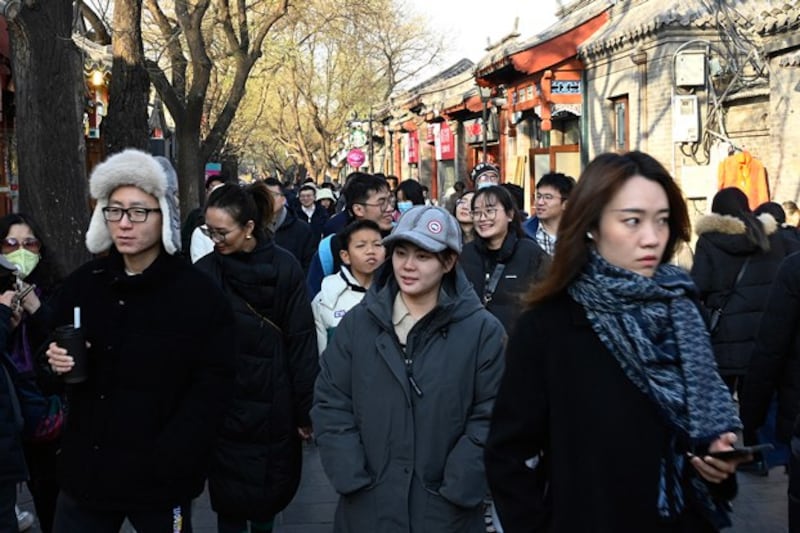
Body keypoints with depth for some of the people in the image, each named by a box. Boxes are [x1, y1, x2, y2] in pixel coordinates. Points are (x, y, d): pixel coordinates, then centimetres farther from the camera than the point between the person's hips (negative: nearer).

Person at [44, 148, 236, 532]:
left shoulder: (199, 294, -9)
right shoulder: (82, 284, 4)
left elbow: (213, 385, -11)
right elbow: (50, 346, 16)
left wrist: (170, 461, -19)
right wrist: (55, 361, -7)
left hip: (160, 479, -4)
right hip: (84, 471, 4)